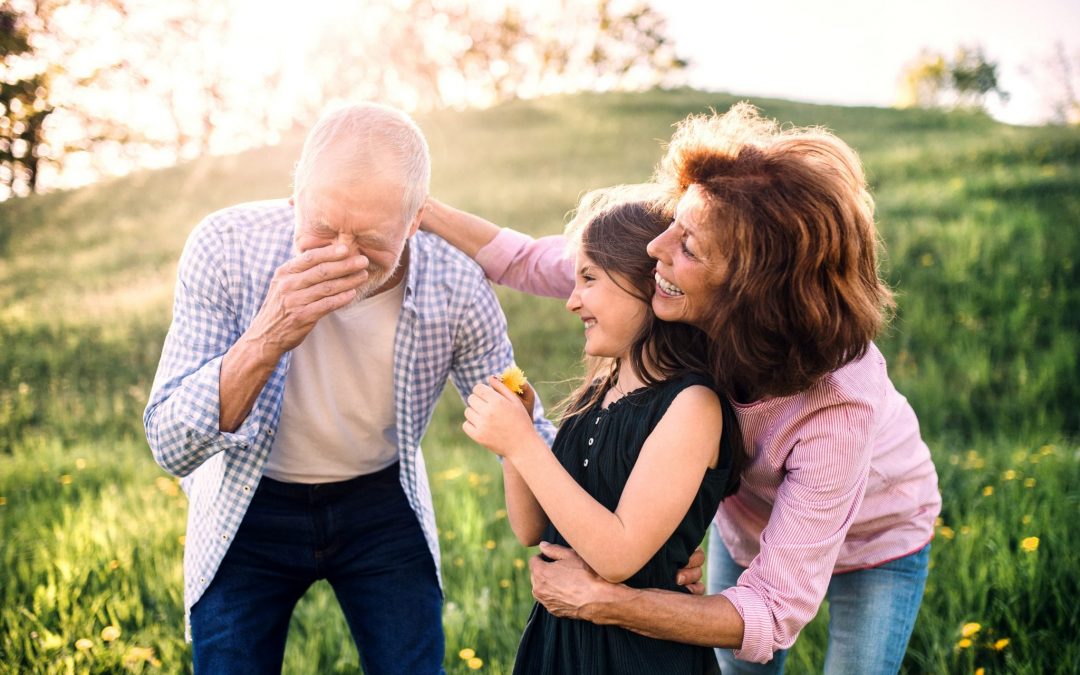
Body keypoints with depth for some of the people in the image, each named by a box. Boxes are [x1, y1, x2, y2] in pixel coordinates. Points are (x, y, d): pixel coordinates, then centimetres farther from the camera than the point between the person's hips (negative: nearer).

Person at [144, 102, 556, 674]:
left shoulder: (457, 290, -23)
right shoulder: (224, 247, -26)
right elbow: (171, 449, -26)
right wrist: (266, 339, -42)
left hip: (382, 504, 1)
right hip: (248, 508, 0)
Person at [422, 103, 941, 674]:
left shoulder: (839, 402, -44)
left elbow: (773, 614, -41)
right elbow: (532, 262, -14)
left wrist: (599, 600, -46)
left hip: (872, 542, -4)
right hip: (746, 526, 4)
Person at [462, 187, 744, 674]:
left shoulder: (692, 405, -19)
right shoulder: (597, 392, 4)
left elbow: (618, 556, -24)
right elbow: (533, 530, 7)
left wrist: (524, 444, -23)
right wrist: (508, 438, -8)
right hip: (557, 632, 7)